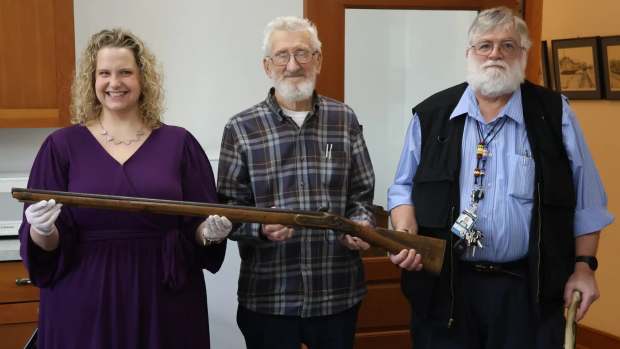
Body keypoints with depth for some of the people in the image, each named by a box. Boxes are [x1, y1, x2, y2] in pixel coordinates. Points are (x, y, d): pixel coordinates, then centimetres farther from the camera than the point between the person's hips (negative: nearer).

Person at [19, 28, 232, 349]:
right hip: (84, 307, 0)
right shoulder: (62, 145, 2)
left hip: (164, 303, 1)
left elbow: (198, 229, 5)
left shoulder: (178, 143, 3)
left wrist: (210, 232, -16)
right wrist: (43, 230, -20)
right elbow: (40, 244, 1)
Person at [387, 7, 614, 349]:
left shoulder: (555, 113, 0)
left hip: (528, 289, -1)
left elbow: (585, 200, 5)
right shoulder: (431, 114, 3)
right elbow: (404, 188, 8)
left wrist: (584, 265, 1)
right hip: (443, 284, 1)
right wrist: (406, 236, -9)